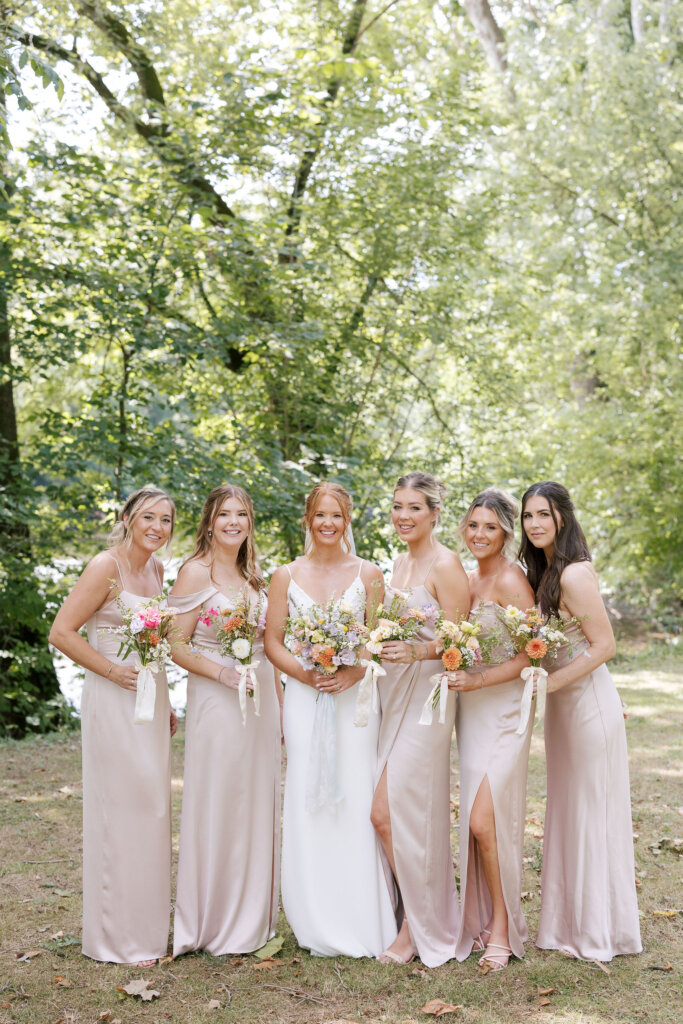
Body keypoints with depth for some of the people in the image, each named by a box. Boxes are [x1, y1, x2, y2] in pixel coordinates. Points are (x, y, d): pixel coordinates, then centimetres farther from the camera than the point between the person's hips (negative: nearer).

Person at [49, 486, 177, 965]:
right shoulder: (107, 566, -12)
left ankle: (148, 921, 27)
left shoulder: (156, 569, 11)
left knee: (152, 808, 13)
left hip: (150, 700, 8)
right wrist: (113, 671, -16)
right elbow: (62, 632, -14)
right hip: (115, 702, -8)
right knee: (121, 810, -1)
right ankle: (121, 937, 12)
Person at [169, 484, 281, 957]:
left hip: (261, 698, 6)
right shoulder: (196, 572, -6)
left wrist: (280, 704, 15)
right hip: (216, 700, -6)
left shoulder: (253, 574, 13)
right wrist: (221, 672, -21)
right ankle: (215, 924, 12)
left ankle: (253, 917, 22)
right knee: (217, 806, -1)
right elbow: (176, 645, -9)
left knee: (258, 805, 10)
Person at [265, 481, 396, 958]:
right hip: (304, 698, 1)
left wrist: (351, 673, -13)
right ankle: (318, 925, 10)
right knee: (307, 802, 0)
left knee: (358, 802, -3)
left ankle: (364, 923, 8)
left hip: (355, 696, -1)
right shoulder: (287, 575, 7)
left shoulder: (368, 574, 5)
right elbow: (273, 642, 6)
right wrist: (303, 672, -11)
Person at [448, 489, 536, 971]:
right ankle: (483, 920, 21)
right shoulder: (467, 581, 11)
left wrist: (478, 679, -21)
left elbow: (531, 654, -16)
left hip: (504, 709, -7)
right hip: (470, 711, 7)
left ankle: (503, 928, 5)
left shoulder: (511, 580, -13)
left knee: (485, 819, -11)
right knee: (477, 820, 10)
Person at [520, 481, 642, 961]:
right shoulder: (544, 571, 9)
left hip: (588, 701, -9)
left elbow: (605, 645, -19)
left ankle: (600, 931, 17)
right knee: (566, 810, 14)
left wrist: (547, 684, -20)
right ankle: (571, 924, 26)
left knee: (592, 812, 2)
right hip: (562, 702, 9)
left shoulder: (574, 576, -19)